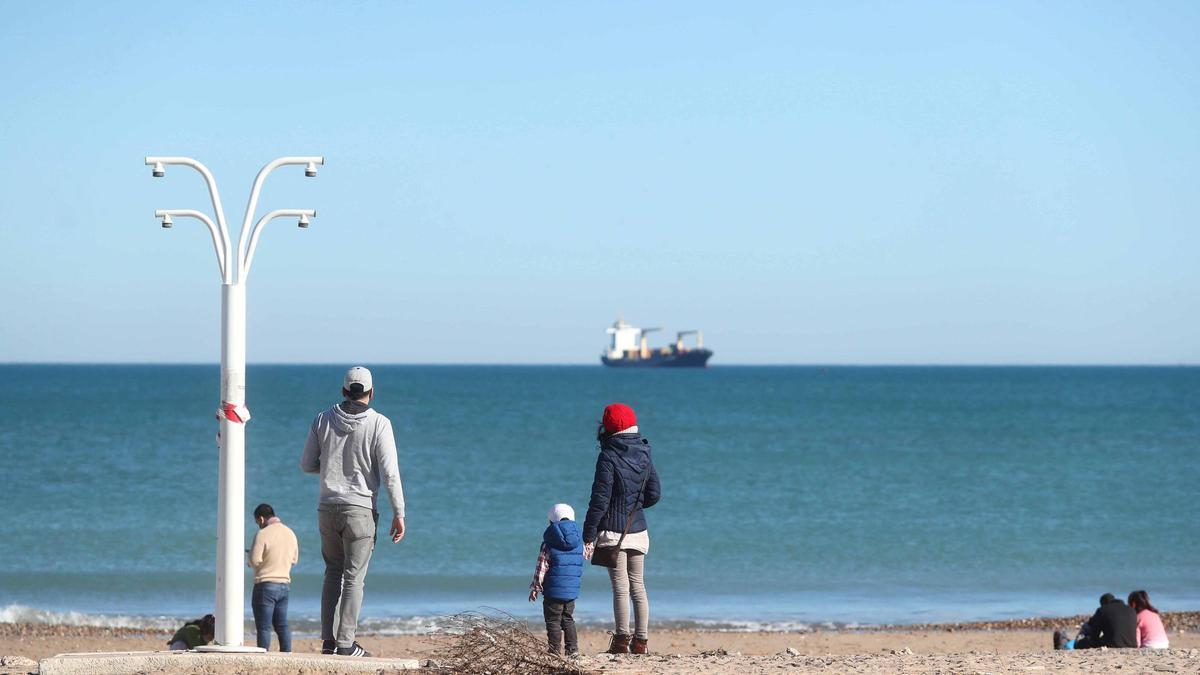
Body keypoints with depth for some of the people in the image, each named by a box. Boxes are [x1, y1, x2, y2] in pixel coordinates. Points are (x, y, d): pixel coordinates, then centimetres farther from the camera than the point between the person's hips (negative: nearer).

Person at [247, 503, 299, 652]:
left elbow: (254, 561, -16)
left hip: (266, 585, -7)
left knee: (263, 627, -4)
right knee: (282, 625, 11)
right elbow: (294, 559, 17)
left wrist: (251, 563, 6)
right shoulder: (290, 533, 8)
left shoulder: (263, 534, -14)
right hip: (285, 583, 7)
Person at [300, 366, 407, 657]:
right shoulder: (379, 424, -8)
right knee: (354, 577, 0)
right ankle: (345, 643, -3)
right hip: (359, 509, -4)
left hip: (327, 508, 4)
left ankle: (328, 640, 11)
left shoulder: (323, 420, 3)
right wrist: (398, 513, -7)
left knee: (333, 572, 15)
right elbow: (389, 473, -11)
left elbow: (307, 464, 7)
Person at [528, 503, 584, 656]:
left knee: (553, 621, 0)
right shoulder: (579, 542, 4)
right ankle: (573, 648, 12)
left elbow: (541, 567, -10)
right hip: (572, 590, 5)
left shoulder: (548, 544, -10)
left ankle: (555, 651, -2)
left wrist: (535, 587, -4)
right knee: (568, 619, 17)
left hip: (554, 590, -5)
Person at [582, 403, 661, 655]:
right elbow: (653, 495, 10)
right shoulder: (643, 456, 6)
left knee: (621, 587, -5)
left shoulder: (609, 457, -12)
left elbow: (600, 499, -15)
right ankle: (641, 641, 9)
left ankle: (621, 641, -6)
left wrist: (588, 536, -11)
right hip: (638, 530, 6)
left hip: (613, 532, -6)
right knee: (638, 586, 9)